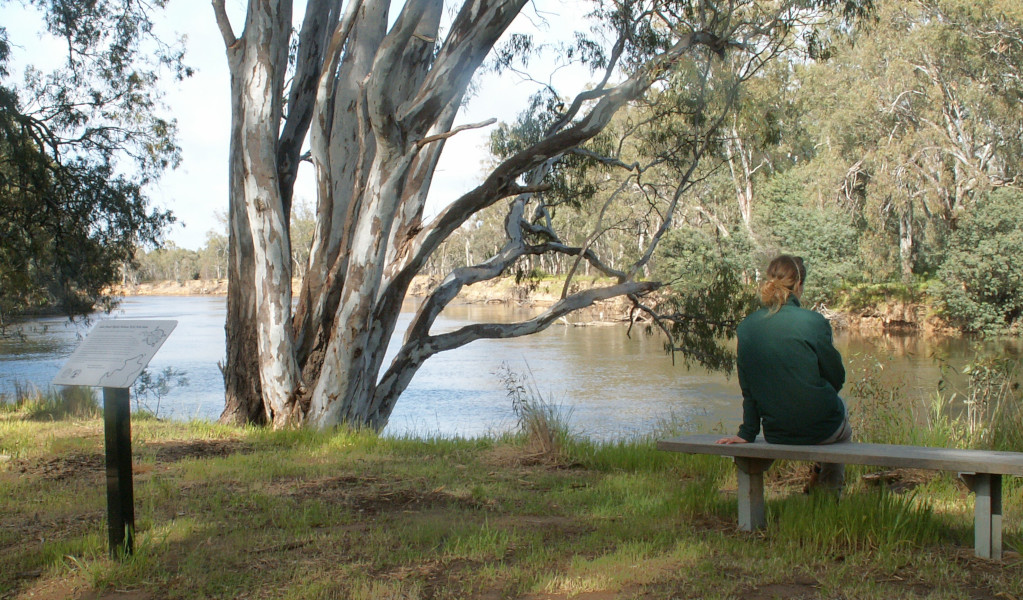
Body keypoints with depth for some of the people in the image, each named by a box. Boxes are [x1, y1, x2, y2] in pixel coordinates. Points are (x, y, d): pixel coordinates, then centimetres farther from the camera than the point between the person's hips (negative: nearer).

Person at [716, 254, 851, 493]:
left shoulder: (745, 328, -5)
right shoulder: (813, 321, -17)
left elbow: (748, 389, 3)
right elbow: (837, 377, -6)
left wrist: (747, 433, 13)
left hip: (776, 435, 4)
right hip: (819, 428, -4)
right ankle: (830, 489, 42)